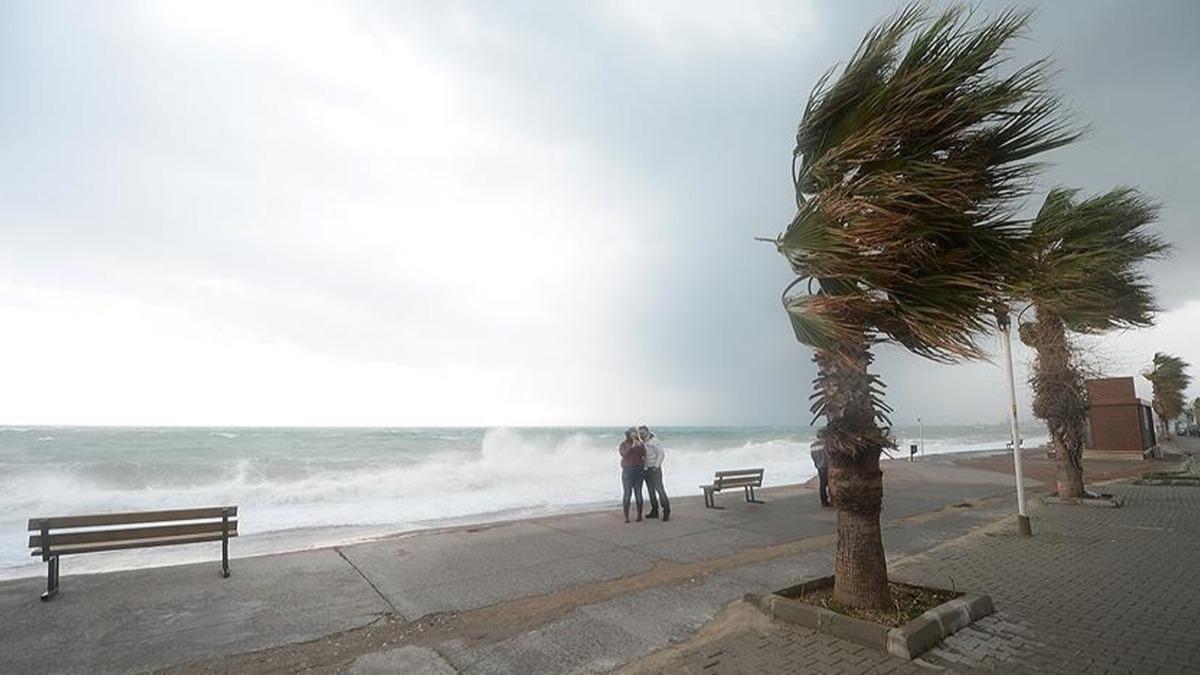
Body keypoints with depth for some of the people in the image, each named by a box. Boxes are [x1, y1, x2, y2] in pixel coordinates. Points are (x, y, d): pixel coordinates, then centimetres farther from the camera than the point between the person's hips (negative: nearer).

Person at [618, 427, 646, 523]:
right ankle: (626, 516, 0)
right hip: (627, 471, -2)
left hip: (639, 471, 2)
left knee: (638, 493, 1)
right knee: (627, 493, -5)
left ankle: (639, 515, 11)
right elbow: (624, 454, -14)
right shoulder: (623, 444, 2)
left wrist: (640, 446, -15)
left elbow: (644, 454, -2)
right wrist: (632, 446, -20)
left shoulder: (639, 443, 9)